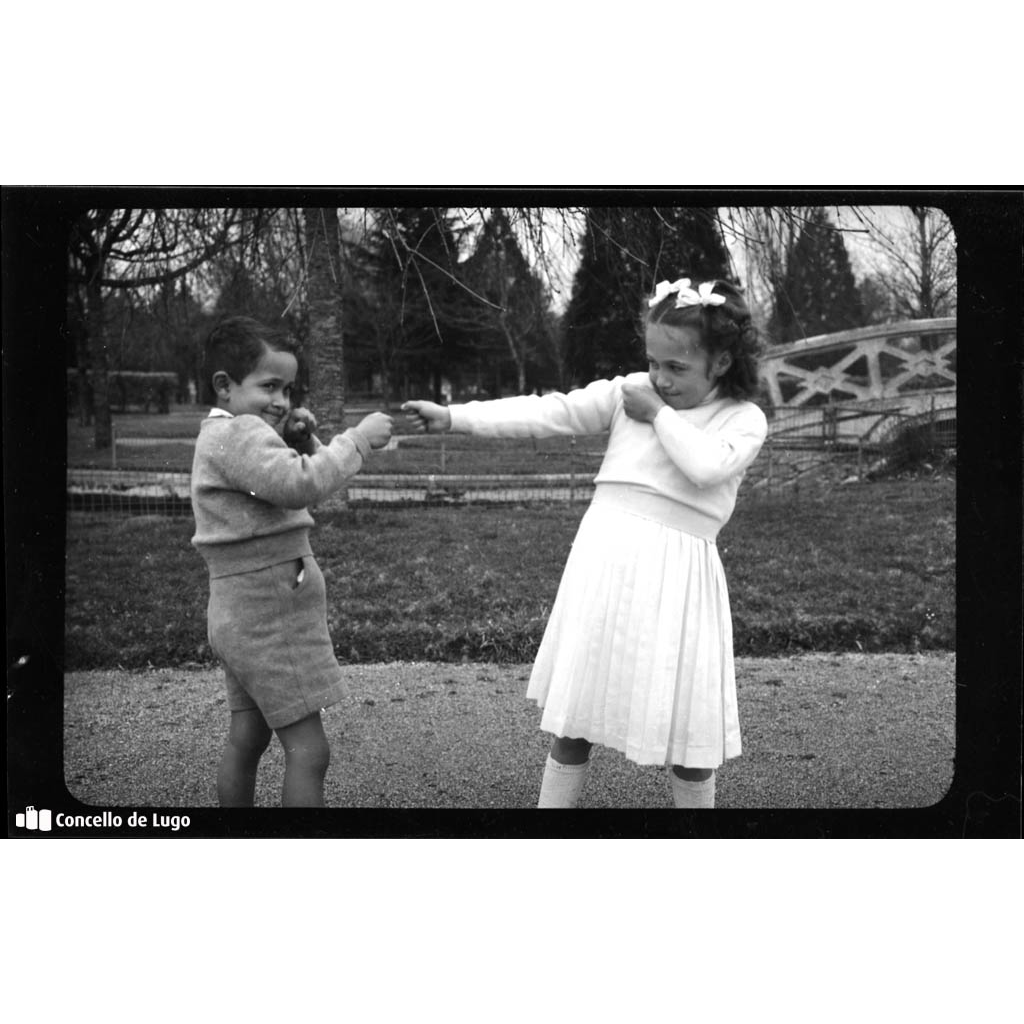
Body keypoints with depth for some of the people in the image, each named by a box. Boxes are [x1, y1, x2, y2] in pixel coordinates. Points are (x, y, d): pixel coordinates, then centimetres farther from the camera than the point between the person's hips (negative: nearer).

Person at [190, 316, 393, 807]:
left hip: (244, 614, 11)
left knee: (246, 738, 18)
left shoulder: (226, 435, 17)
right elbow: (298, 484, -30)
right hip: (268, 616, -11)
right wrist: (357, 439, -25)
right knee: (308, 749, -9)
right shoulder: (239, 434, -16)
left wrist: (301, 442, 3)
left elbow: (292, 480, 20)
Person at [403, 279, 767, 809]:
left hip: (675, 575, -1)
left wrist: (658, 414, -8)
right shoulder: (627, 392, 7)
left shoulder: (744, 418, 1)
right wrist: (454, 416, -8)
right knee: (577, 709, 8)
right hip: (606, 557, 2)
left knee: (689, 723, 4)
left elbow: (707, 466, -19)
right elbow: (548, 413, 0)